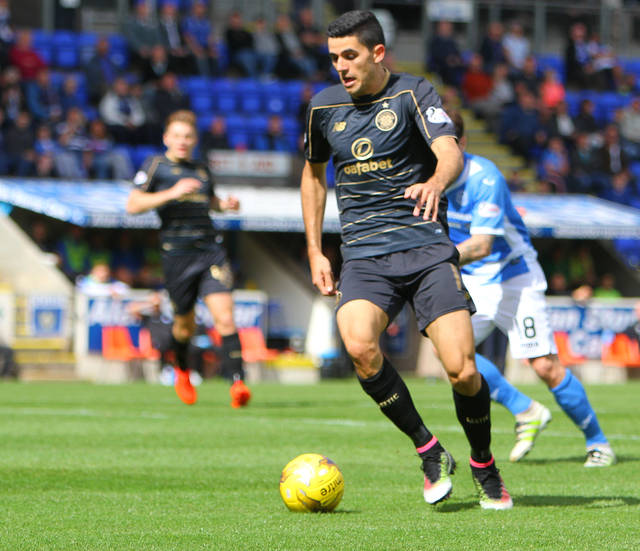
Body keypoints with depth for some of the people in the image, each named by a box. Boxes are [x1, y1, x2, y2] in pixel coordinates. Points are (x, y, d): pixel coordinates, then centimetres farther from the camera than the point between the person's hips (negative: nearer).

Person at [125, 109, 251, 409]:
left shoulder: (202, 169, 17)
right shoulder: (156, 165, 2)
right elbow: (133, 204, -8)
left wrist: (224, 204, 14)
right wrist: (172, 193, -17)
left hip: (210, 249, 3)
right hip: (177, 252, -3)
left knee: (224, 316, -14)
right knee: (185, 324, 9)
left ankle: (238, 381, -21)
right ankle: (181, 371, 39)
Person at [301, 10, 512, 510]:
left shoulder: (413, 94, -2)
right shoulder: (325, 107, 10)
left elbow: (451, 154, -19)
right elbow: (314, 172, 27)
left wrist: (434, 183, -43)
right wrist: (315, 252, 20)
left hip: (427, 249, -2)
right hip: (364, 258, 2)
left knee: (462, 370, -15)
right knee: (359, 346, -28)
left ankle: (486, 470, 14)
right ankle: (430, 454, -10)